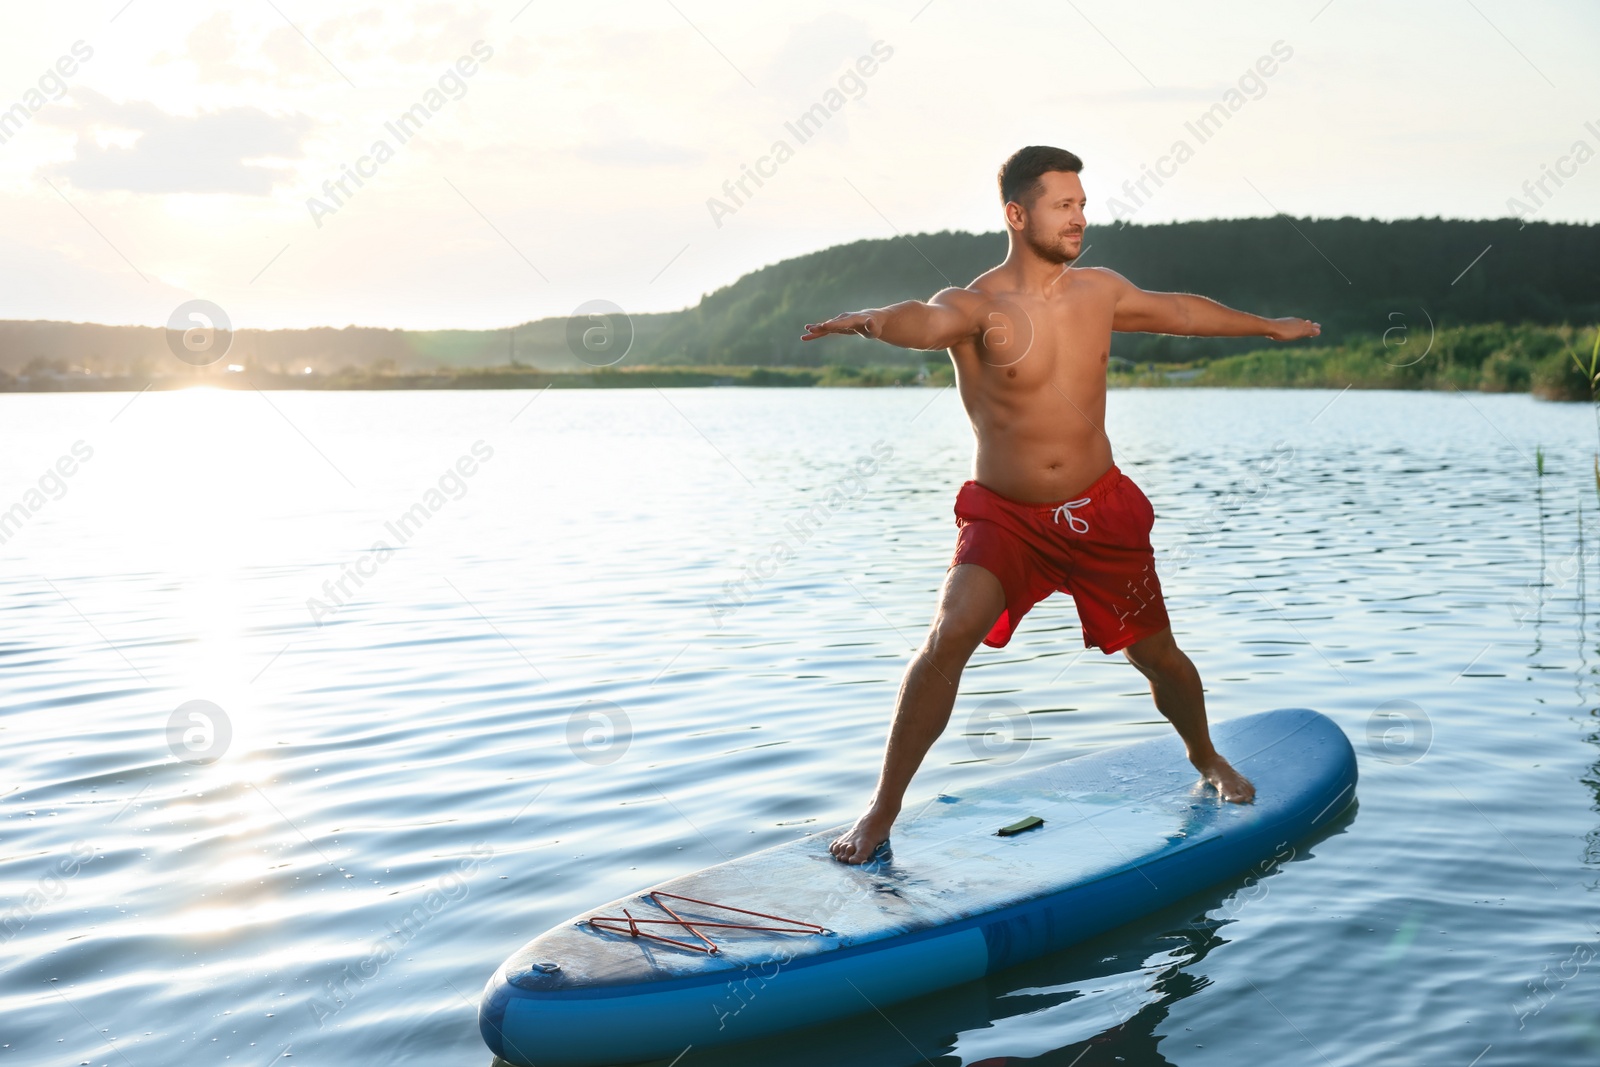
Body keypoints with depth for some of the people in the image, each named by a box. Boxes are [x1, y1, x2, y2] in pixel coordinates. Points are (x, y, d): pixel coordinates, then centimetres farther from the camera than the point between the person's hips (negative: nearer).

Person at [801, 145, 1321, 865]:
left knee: (1156, 653, 15)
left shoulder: (1099, 291, 3)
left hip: (1101, 511, 4)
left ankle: (1205, 757, 48)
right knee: (950, 636, -25)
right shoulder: (977, 307, -15)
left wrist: (1269, 327, 37)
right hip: (1003, 516, -4)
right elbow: (928, 320, -39)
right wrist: (872, 319, -64)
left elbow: (1176, 310, 22)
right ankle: (883, 808, -11)